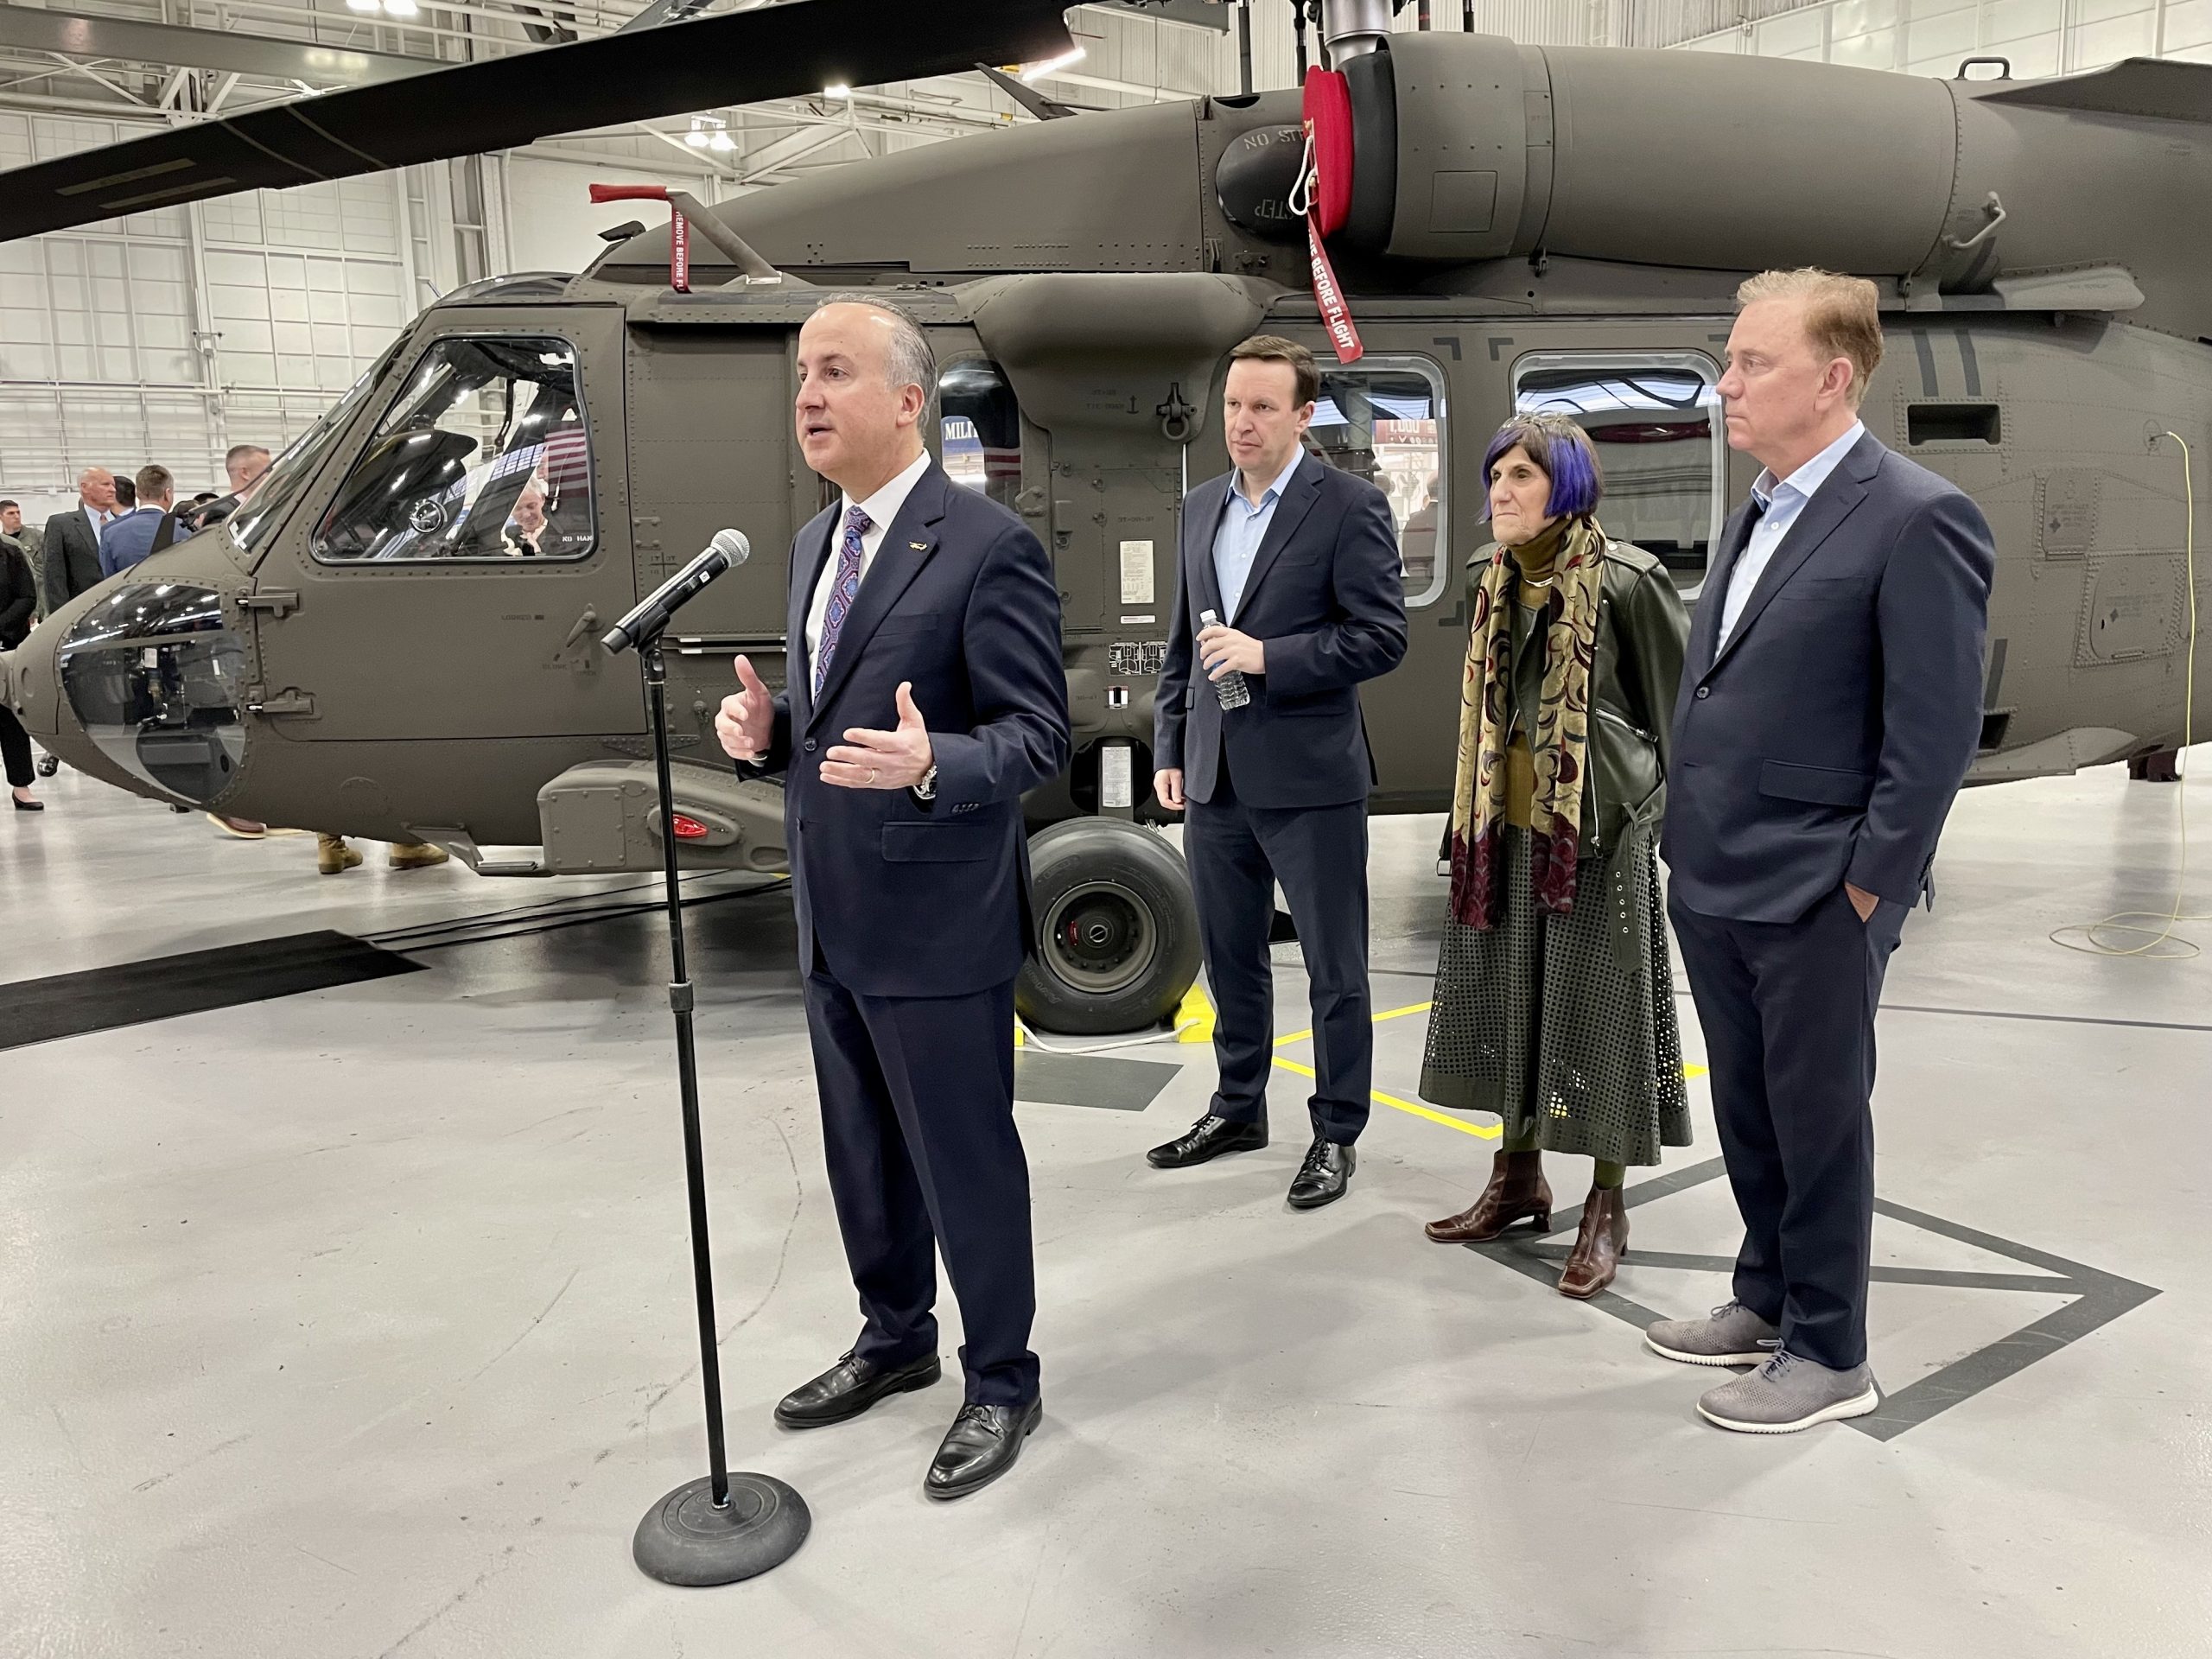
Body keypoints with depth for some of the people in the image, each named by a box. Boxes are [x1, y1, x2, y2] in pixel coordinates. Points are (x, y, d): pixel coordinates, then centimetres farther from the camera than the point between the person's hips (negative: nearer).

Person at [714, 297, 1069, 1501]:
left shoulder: (987, 546, -15)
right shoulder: (815, 543, 11)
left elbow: (1038, 735, -16)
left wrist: (929, 761, -35)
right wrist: (764, 728, -3)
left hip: (938, 922, -8)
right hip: (833, 918, 8)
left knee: (966, 1164, 7)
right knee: (862, 1155, 21)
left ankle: (1000, 1381, 28)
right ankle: (893, 1338, 43)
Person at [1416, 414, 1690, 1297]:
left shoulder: (1626, 580, -10)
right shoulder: (1492, 582, 9)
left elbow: (1681, 700, -5)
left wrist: (1667, 806, -3)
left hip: (1599, 825, -6)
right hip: (1508, 826, 7)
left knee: (1597, 1004, 0)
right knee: (1507, 993, 12)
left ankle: (1606, 1206, 13)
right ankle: (1518, 1174, 28)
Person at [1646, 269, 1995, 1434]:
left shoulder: (1916, 518, -13)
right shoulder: (1760, 510, 12)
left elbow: (1936, 733, -16)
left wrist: (1864, 889, -15)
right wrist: (1692, 848, 12)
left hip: (1815, 899, -7)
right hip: (1715, 887, 8)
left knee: (1818, 1120, 6)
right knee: (1747, 1114, 18)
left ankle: (1829, 1355, 23)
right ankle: (1768, 1301, 36)